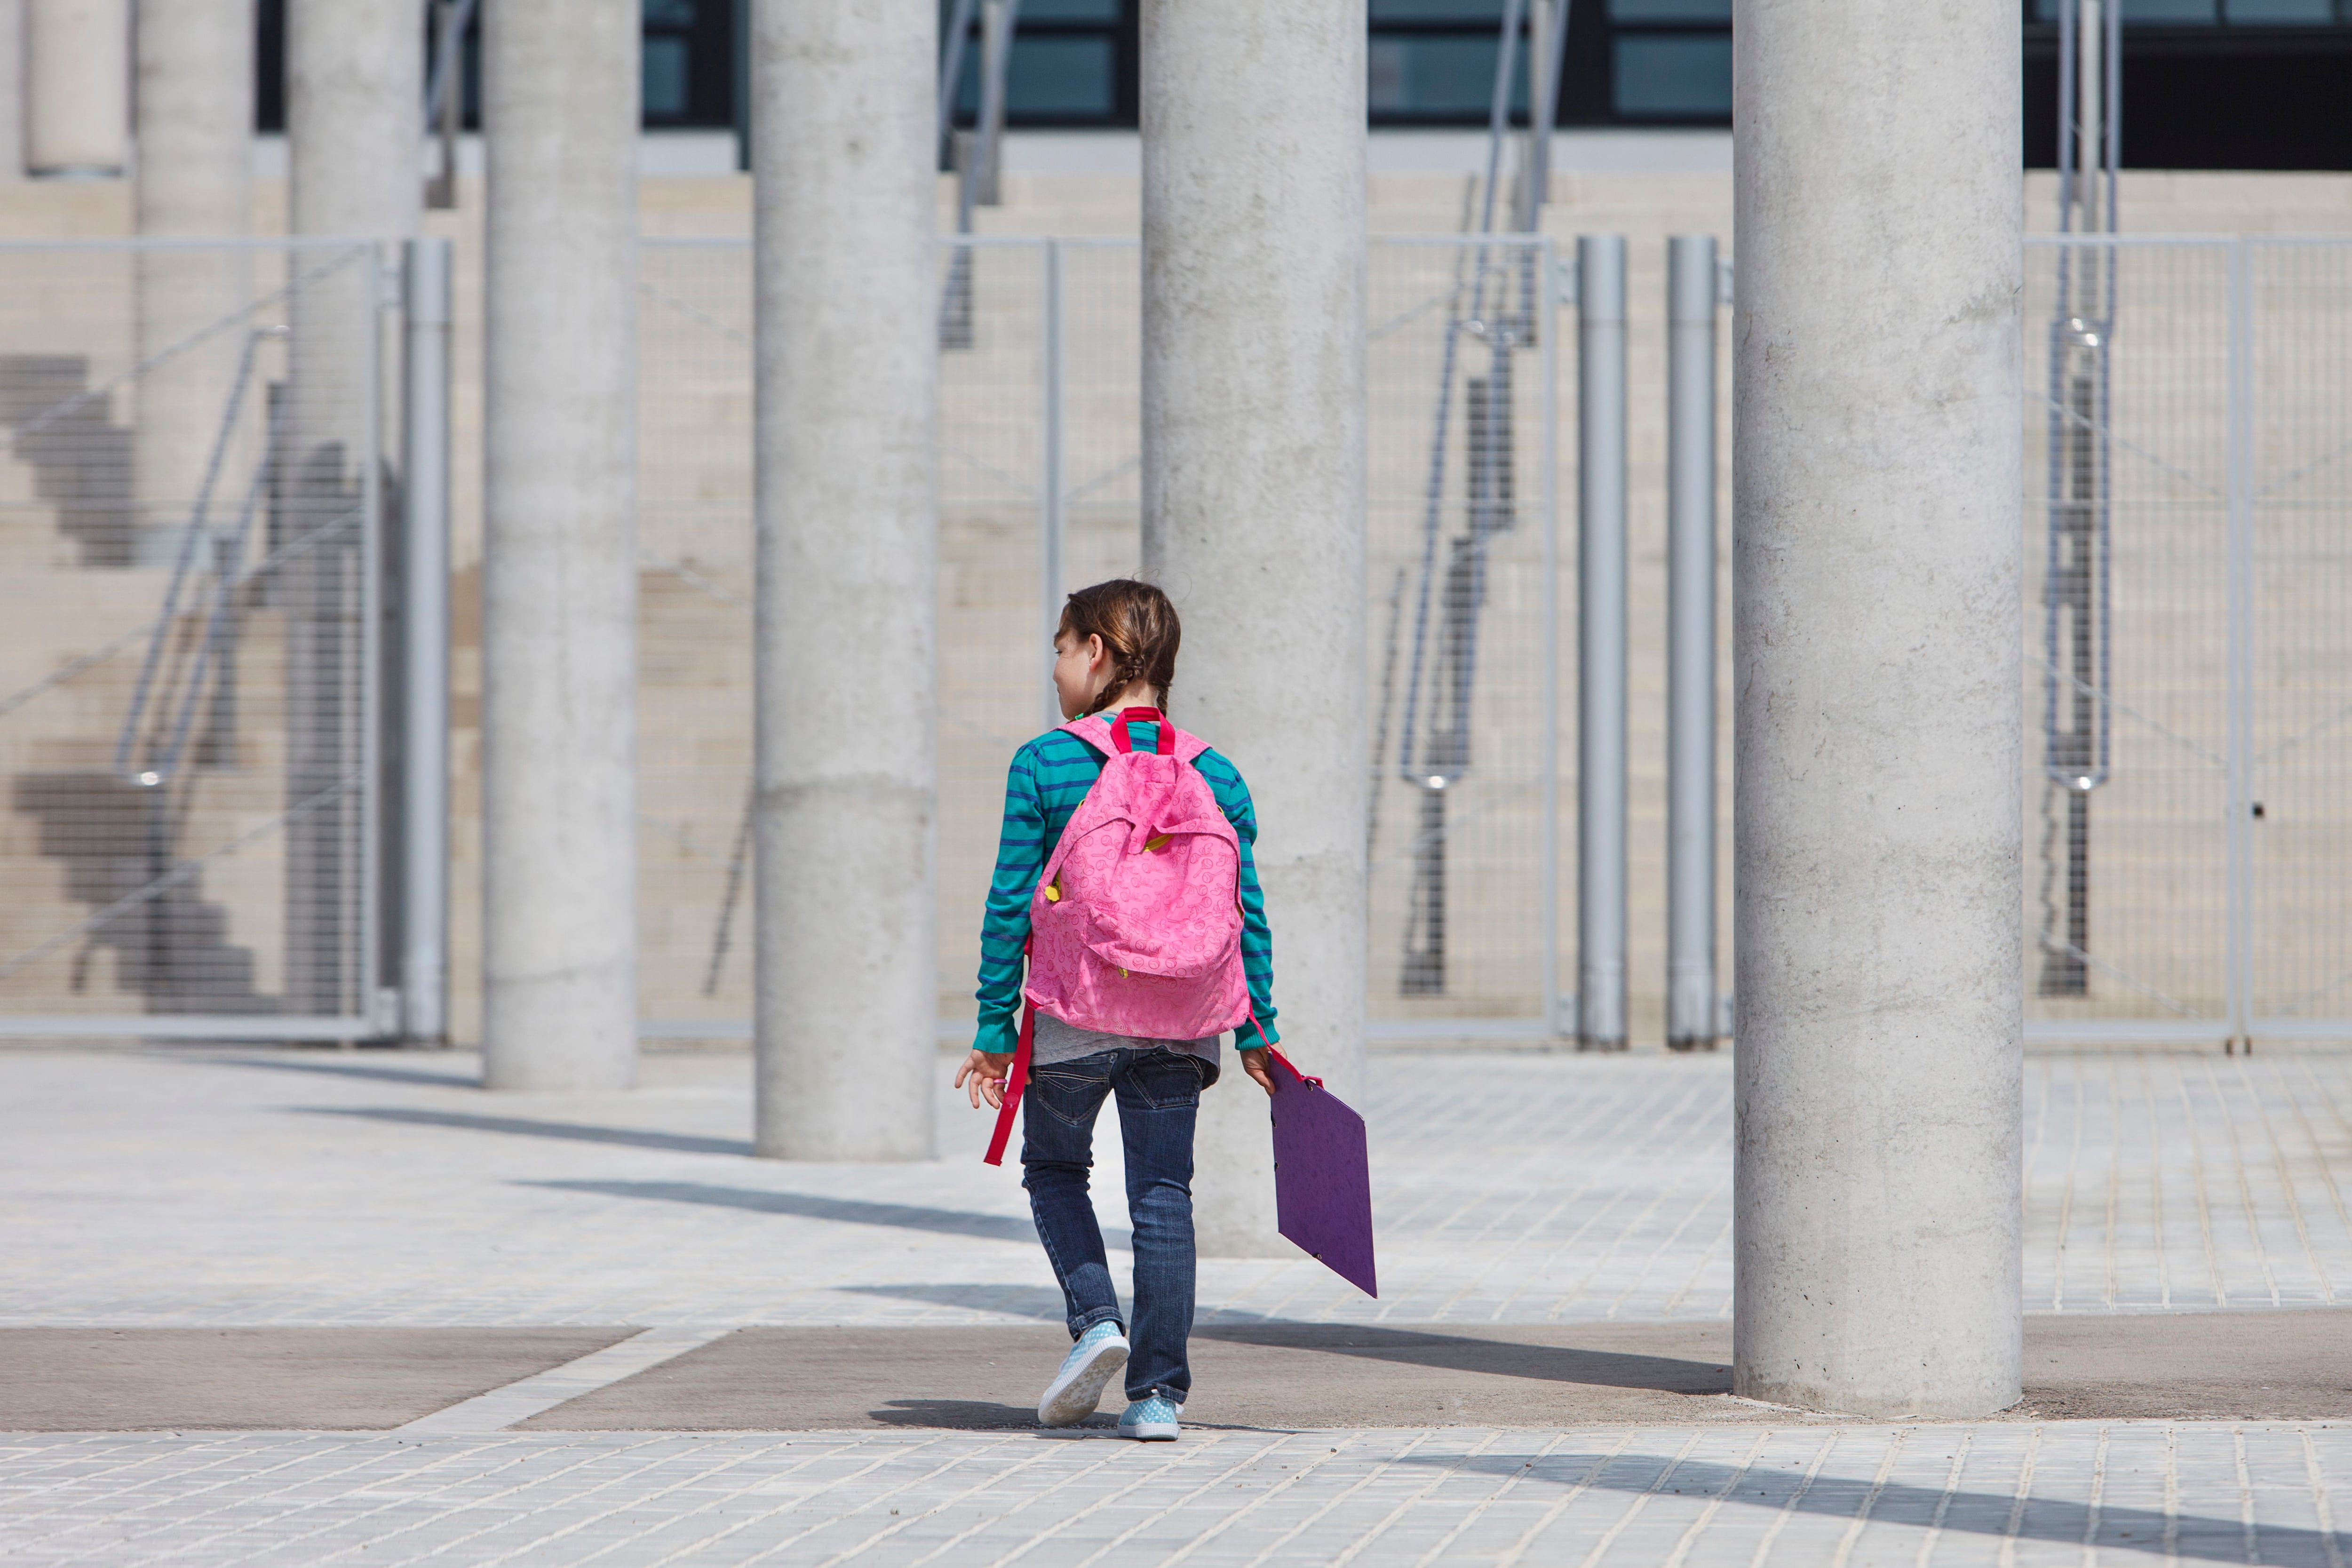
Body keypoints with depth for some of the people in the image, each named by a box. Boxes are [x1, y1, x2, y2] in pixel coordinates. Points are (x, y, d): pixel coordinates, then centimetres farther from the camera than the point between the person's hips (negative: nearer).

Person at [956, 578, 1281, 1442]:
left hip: (1073, 1017, -2)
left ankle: (1096, 1318, -3)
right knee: (1162, 1193, 6)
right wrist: (1255, 1035, 10)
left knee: (1054, 1168, 18)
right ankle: (1158, 1389, 3)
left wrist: (995, 1026, 0)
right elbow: (1247, 915, 4)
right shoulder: (1217, 777, 4)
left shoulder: (1044, 764, -5)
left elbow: (1011, 902, -6)